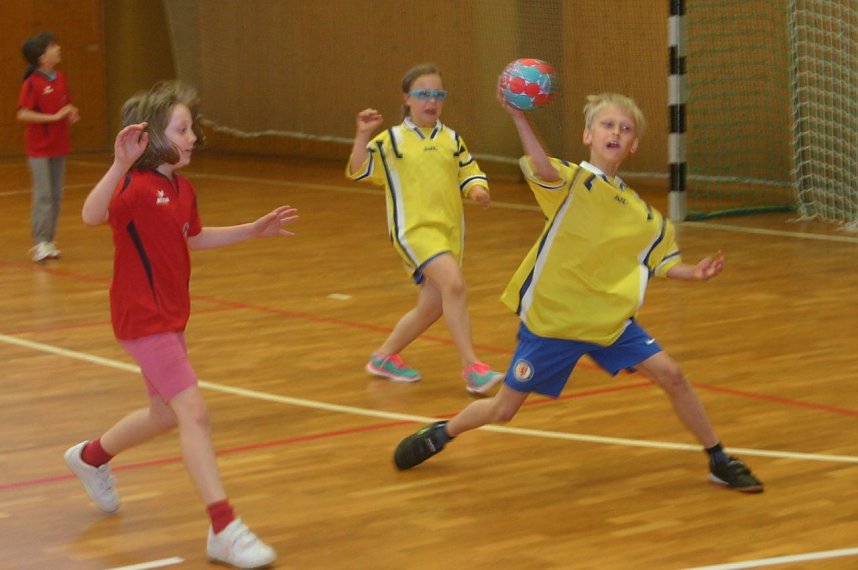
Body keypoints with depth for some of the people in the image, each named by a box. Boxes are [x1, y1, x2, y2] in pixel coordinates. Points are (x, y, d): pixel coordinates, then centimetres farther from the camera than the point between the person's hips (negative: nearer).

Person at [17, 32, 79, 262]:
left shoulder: (60, 78, 6)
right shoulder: (32, 82, -13)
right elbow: (23, 114, -20)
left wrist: (72, 113, -3)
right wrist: (54, 117, -22)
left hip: (59, 146, 6)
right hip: (39, 148, -6)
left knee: (56, 195, 8)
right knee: (43, 195, -8)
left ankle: (49, 240, 15)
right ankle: (41, 243, -5)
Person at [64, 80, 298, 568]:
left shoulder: (182, 189, 8)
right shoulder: (137, 186, -19)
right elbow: (91, 215, -39)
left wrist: (254, 230, 23)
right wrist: (121, 165, -52)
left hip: (170, 316, 10)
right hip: (143, 317, -9)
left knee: (166, 414, 22)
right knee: (193, 412, -15)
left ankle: (91, 457, 48)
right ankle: (225, 530, -15)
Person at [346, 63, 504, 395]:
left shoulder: (451, 139, 11)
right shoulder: (391, 141, 1)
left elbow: (469, 173, 16)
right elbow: (357, 172, -2)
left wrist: (477, 189, -5)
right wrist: (363, 135, -14)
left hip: (450, 230, 6)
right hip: (415, 229, -6)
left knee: (432, 306, 10)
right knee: (454, 283, -27)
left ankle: (385, 356, 33)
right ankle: (471, 367, -25)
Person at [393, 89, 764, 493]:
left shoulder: (642, 215, 4)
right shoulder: (570, 180, -11)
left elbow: (660, 262, 16)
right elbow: (543, 169, -34)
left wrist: (693, 273, -4)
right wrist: (518, 115, -48)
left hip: (609, 319, 3)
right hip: (550, 320, -3)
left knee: (670, 375, -11)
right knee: (502, 410, 6)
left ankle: (718, 460, 7)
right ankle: (440, 434, 36)